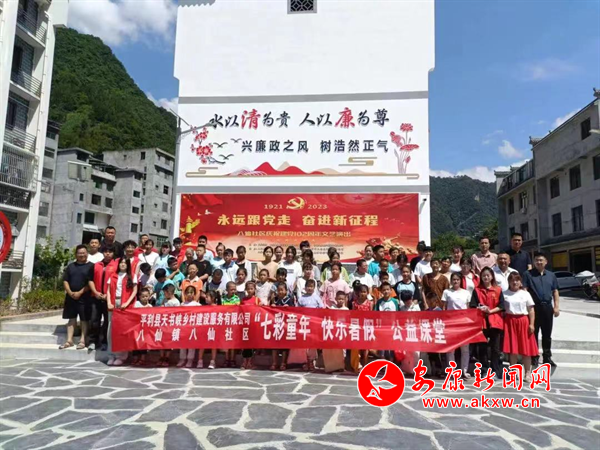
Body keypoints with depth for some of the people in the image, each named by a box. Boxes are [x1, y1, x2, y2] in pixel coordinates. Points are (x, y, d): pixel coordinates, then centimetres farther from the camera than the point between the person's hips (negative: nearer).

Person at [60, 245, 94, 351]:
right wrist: (70, 292, -7)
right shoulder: (71, 266, 12)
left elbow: (91, 282, -8)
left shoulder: (90, 266, -2)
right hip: (71, 296, 4)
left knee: (84, 319, 0)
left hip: (84, 297, -4)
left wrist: (80, 292, -14)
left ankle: (82, 341, 5)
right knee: (71, 318, 8)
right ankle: (69, 340, 13)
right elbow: (65, 280, 8)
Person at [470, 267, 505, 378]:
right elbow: (472, 306, 3)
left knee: (495, 347, 4)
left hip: (495, 321, -1)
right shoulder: (477, 290, 6)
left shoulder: (498, 290, 5)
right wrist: (480, 309, -16)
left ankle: (497, 371, 12)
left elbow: (501, 306, 0)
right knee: (481, 347, 4)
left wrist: (490, 311, -12)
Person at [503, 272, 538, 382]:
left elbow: (531, 310, 1)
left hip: (523, 321, 0)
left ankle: (528, 373, 12)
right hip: (510, 322, 0)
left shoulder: (525, 294, 3)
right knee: (511, 348, 5)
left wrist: (531, 324, -7)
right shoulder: (505, 294, 3)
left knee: (525, 348, 3)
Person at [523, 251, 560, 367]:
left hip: (547, 307, 4)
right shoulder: (528, 274, -1)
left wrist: (556, 306, 4)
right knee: (533, 333, 3)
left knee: (547, 334, 12)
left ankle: (547, 357, 22)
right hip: (534, 307, -4)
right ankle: (534, 357, 12)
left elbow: (555, 292, 12)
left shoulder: (551, 275, 12)